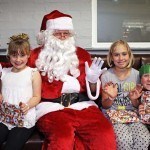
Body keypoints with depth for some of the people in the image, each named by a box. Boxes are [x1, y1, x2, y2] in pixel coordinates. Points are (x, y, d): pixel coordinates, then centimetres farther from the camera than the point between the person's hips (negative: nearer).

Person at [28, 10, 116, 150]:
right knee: (63, 137, -32)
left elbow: (92, 91, 15)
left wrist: (93, 80, -5)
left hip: (82, 104, 2)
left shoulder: (82, 54, 15)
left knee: (105, 133, -25)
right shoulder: (36, 56, 11)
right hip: (50, 107, -1)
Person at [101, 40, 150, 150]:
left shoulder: (136, 74, 2)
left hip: (132, 114, 2)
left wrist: (134, 99, -15)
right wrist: (111, 98, -20)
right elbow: (105, 105, 2)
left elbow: (137, 106, 9)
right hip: (113, 114, -2)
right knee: (125, 140, -31)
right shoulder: (106, 76, -5)